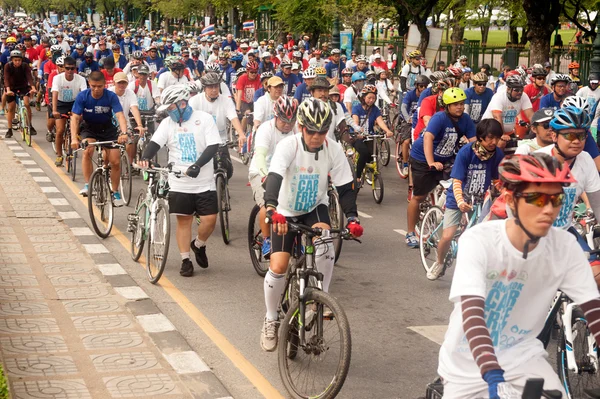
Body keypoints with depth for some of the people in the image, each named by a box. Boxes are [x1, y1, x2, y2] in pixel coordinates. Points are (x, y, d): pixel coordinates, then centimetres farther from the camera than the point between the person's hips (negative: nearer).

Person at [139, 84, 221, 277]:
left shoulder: (204, 119, -4)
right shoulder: (167, 123, 4)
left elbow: (213, 146, -12)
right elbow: (155, 142, -8)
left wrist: (197, 165, -26)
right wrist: (145, 157, -29)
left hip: (204, 183, -1)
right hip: (179, 184, 2)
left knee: (210, 219, -6)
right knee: (183, 221, 4)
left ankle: (198, 245, 23)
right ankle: (185, 260, 15)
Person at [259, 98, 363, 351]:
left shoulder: (334, 150, -17)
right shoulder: (288, 145, -25)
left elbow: (345, 187, -15)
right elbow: (274, 177, -39)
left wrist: (352, 218, -30)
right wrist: (271, 208, -56)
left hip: (315, 208, 1)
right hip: (286, 211, -1)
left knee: (325, 243, -31)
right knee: (278, 267, -10)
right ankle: (271, 320, 13)